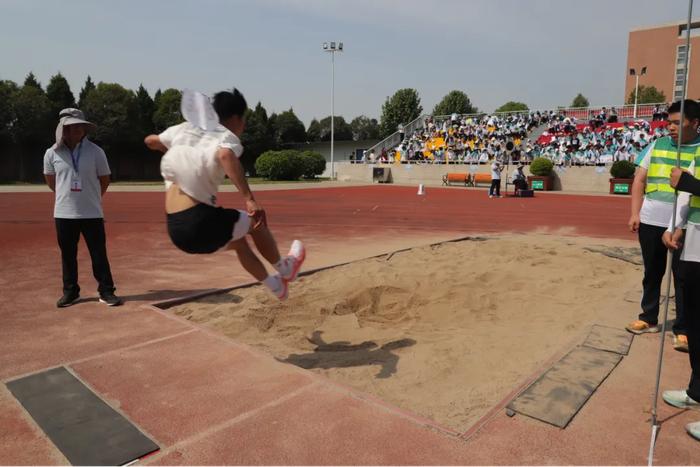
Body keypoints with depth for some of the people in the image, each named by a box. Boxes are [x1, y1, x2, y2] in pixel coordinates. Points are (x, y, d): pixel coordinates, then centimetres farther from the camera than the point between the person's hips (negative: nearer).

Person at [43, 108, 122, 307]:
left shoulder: (95, 151, -5)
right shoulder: (52, 153, -1)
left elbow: (105, 179, 5)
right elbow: (50, 179, 15)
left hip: (92, 213, -2)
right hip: (64, 214, 2)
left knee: (99, 254, 3)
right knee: (68, 255, 11)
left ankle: (106, 291, 12)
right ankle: (70, 292, 25)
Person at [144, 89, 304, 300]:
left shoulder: (184, 129, 13)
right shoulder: (226, 137, -7)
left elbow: (150, 141, 28)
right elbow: (225, 155, -32)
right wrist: (250, 199, -35)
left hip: (175, 229, 8)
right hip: (200, 223, -8)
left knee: (238, 239, 30)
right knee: (256, 222, 19)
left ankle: (275, 286, 42)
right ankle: (284, 269, 38)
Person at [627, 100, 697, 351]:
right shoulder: (657, 145, 7)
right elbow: (639, 180, 8)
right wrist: (635, 213, 1)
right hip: (650, 221, 3)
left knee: (683, 277, 3)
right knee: (652, 272, 13)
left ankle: (682, 330, 13)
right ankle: (648, 318, 27)